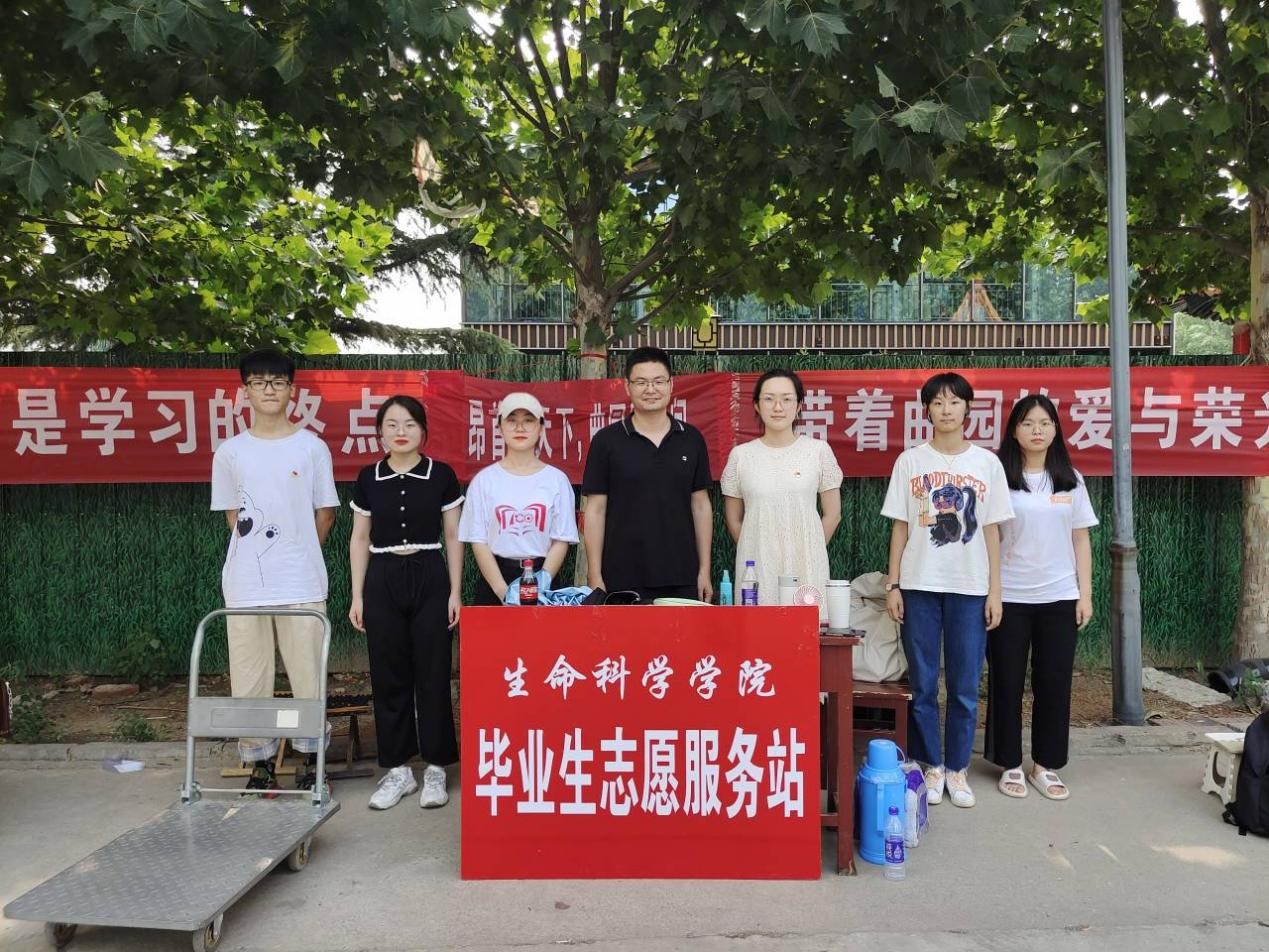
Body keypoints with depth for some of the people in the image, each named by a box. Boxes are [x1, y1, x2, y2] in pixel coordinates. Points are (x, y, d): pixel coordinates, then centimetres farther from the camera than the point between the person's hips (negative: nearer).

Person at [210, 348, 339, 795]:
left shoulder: (312, 447, 2)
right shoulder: (230, 451, 6)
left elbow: (325, 512, 8)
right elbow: (233, 516, 12)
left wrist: (297, 554, 10)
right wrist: (258, 554, 6)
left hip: (302, 581, -1)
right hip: (245, 584, 2)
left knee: (308, 673, 3)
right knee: (249, 677, 6)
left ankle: (310, 757, 20)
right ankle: (260, 762, 20)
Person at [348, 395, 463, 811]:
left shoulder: (442, 475, 0)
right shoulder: (368, 478, 4)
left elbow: (453, 538, 3)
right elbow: (359, 540, 9)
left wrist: (455, 592, -2)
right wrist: (357, 595, 5)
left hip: (430, 578, -2)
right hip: (383, 580, 2)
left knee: (433, 674, 1)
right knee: (389, 676, 6)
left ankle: (435, 768, 14)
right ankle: (398, 769, 18)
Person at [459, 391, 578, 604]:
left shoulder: (556, 479, 2)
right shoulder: (485, 479, 2)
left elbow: (561, 541, 0)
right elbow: (479, 541, -1)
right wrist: (503, 591, -11)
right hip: (495, 577, 0)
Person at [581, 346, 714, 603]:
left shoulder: (692, 439, 5)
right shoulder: (607, 440, -2)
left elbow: (701, 505, 8)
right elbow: (596, 511, -1)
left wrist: (704, 570, 5)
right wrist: (594, 577, -5)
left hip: (682, 581, 2)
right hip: (623, 582, -2)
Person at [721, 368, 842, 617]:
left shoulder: (818, 450, 2)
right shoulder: (741, 455, 4)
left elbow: (832, 514, 7)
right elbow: (733, 520, 11)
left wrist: (807, 552, 7)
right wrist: (757, 552, 9)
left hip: (806, 568, 0)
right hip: (756, 569, 1)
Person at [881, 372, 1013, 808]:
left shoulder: (986, 463, 4)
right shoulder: (910, 461, 3)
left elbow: (992, 530, 5)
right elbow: (900, 527, 3)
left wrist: (995, 590, 1)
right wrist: (892, 584, -1)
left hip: (970, 589, 1)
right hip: (919, 586, 0)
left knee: (965, 688, 6)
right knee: (922, 685, 6)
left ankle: (956, 769, 20)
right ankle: (930, 767, 20)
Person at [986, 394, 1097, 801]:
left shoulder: (1071, 480, 6)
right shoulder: (998, 477, -4)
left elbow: (1080, 540, 8)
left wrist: (1085, 593, 4)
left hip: (1059, 597, 3)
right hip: (1009, 597, -3)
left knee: (1054, 683, 8)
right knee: (1007, 683, 5)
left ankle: (1045, 766, 21)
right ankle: (1011, 765, 18)